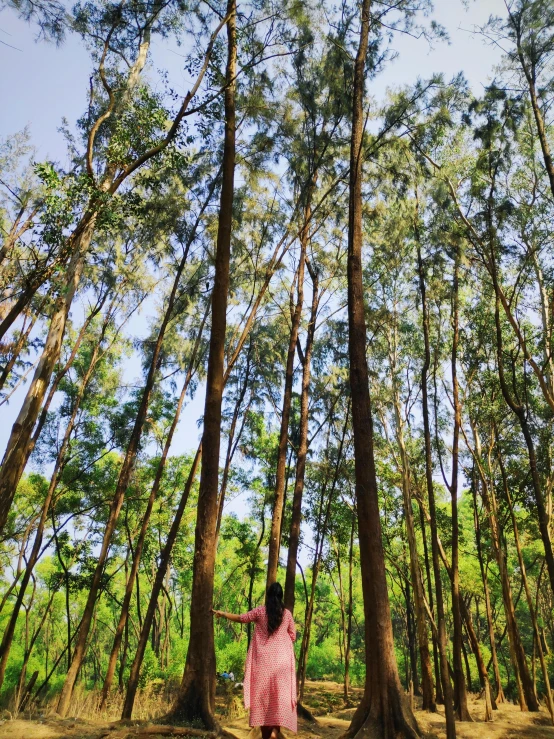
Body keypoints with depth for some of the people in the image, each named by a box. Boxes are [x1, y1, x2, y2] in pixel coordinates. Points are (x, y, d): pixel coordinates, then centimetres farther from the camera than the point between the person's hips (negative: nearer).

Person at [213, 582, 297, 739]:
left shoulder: (260, 611, -3)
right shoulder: (287, 613, -1)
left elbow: (241, 618, 10)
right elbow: (293, 636, 6)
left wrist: (223, 614, 24)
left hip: (263, 660, 0)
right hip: (281, 660, 0)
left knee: (263, 694, 10)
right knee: (280, 694, 2)